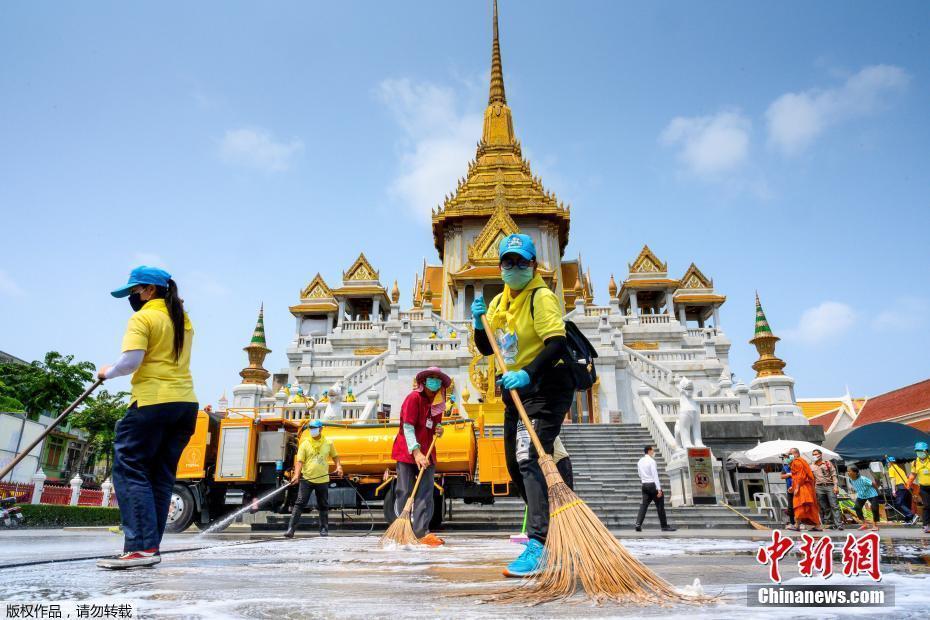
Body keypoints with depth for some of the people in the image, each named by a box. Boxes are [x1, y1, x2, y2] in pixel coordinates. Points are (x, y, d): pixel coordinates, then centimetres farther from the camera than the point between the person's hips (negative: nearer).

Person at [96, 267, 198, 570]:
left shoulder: (142, 318, -4)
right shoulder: (184, 320, 18)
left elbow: (131, 361, -15)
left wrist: (108, 372, 2)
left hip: (153, 402, -8)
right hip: (186, 402, 8)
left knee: (130, 470, -5)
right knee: (161, 477, 9)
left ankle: (141, 547, -14)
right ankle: (148, 547, 10)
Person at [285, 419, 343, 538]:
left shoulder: (328, 442, 5)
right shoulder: (305, 443, -1)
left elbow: (335, 456, 16)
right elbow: (299, 461, -7)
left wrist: (339, 466, -2)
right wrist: (296, 474, -21)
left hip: (322, 480, 2)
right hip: (306, 479, -2)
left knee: (323, 506, 11)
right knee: (299, 504, -6)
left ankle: (324, 529, 23)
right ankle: (291, 529, -3)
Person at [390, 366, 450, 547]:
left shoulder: (437, 404, 11)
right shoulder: (414, 398, -11)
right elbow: (408, 427, -19)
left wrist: (439, 430, 0)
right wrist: (416, 452, -29)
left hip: (426, 454, 6)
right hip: (407, 452, -6)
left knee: (425, 494, 0)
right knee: (404, 493, -1)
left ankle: (422, 532, 0)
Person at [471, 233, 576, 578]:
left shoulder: (541, 297, -12)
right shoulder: (499, 302, 13)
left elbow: (558, 344, -25)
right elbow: (486, 348, 17)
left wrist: (527, 374, -38)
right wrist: (479, 322, -1)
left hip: (545, 386, -9)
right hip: (517, 390, 9)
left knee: (529, 459, -23)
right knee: (515, 465, 14)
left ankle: (537, 546, -25)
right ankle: (547, 527, 33)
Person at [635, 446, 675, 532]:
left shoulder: (640, 462, 10)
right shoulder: (651, 461, -12)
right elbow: (655, 475, -17)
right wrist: (659, 489, -18)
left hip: (644, 485, 6)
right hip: (653, 484, -6)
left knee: (644, 504, 3)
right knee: (660, 506, 4)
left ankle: (638, 524, -10)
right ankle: (664, 526, 9)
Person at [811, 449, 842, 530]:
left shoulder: (828, 463, 8)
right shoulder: (812, 467, 13)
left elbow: (833, 475, 4)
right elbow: (812, 479, 14)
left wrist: (836, 486, -6)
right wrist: (813, 489, 6)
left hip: (829, 486, -2)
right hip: (819, 487, 3)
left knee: (834, 506, -9)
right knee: (825, 508, 1)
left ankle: (839, 524, -10)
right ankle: (833, 523, 7)